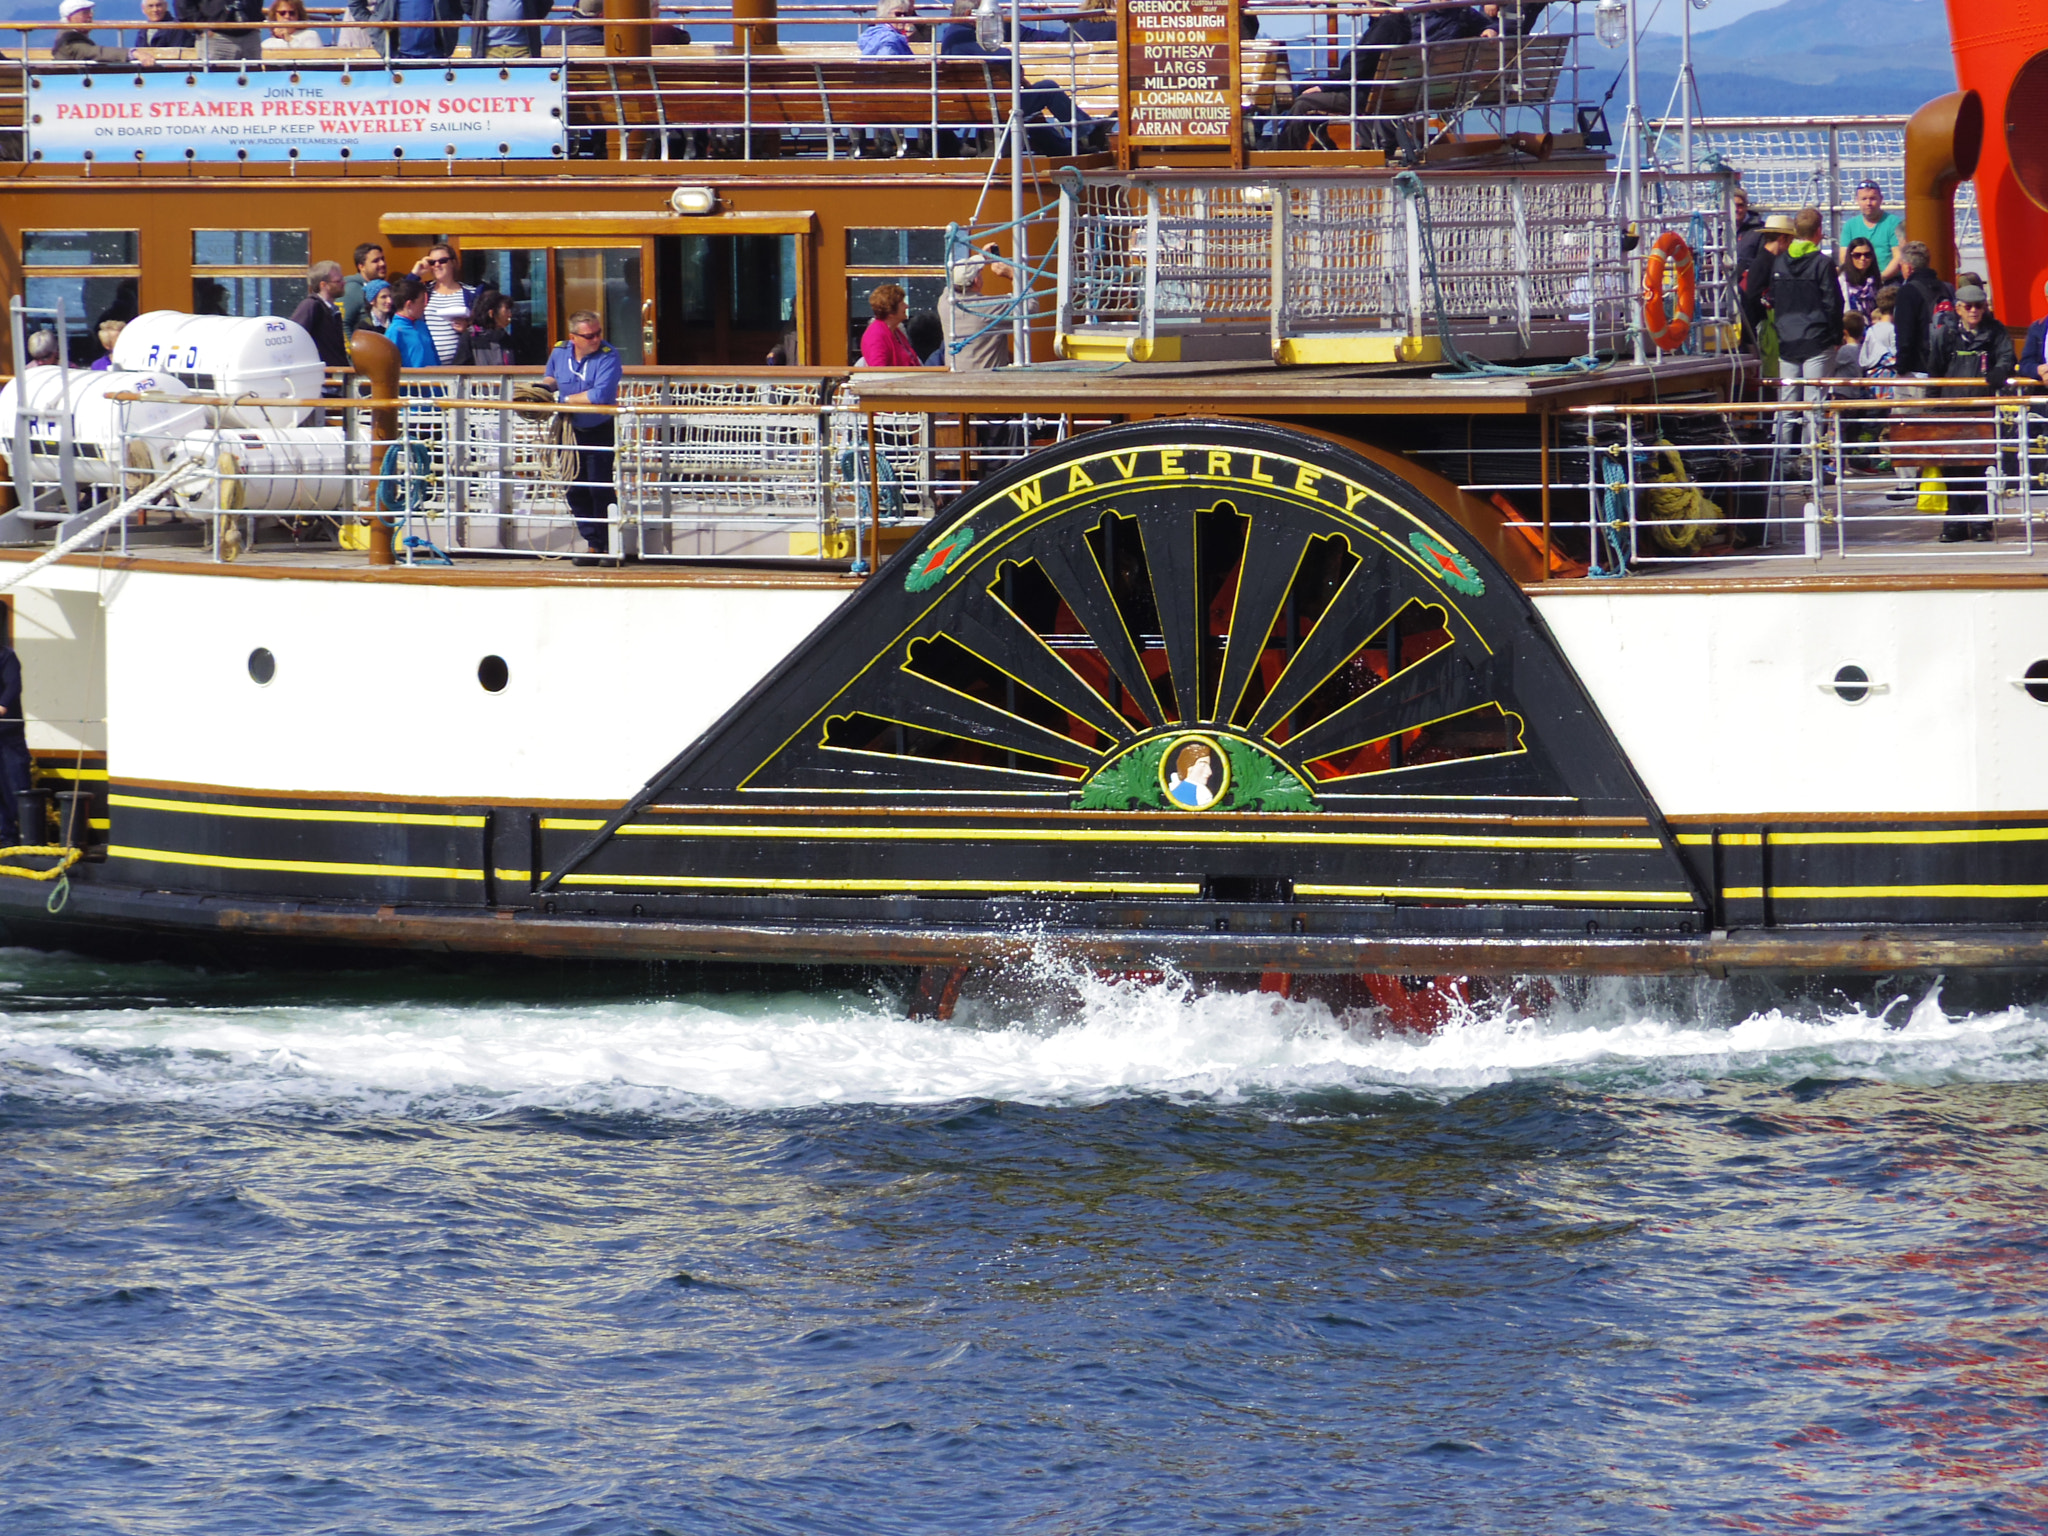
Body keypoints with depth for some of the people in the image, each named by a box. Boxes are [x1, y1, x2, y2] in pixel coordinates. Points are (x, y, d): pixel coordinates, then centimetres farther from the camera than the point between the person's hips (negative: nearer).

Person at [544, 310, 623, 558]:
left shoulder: (608, 357, -19)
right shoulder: (559, 353, 0)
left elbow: (600, 395, -31)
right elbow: (551, 379, 22)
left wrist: (564, 399, -21)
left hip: (600, 432, -6)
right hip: (570, 432, 6)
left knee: (600, 490, -9)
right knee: (575, 491, 7)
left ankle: (608, 545, 1)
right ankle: (594, 545, 16)